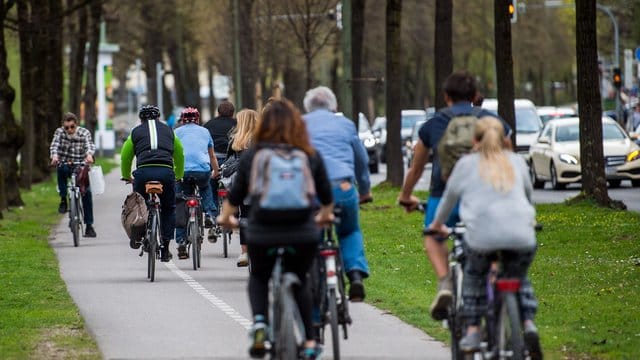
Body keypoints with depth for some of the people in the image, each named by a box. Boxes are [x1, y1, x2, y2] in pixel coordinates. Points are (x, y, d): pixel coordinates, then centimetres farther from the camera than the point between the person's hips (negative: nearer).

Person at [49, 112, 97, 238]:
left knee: (87, 192, -13)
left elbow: (90, 145, -26)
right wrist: (54, 156, -44)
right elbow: (54, 145, -22)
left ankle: (89, 225, -2)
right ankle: (63, 199, -22)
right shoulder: (59, 132, -6)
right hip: (65, 164, -1)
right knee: (62, 168, -36)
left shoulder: (84, 133, -8)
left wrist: (89, 155, -49)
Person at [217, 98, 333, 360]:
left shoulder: (251, 156, 1)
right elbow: (326, 195, 15)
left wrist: (226, 217, 30)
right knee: (300, 281, 26)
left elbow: (236, 194, 9)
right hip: (303, 235, 1)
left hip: (261, 235, -1)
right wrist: (325, 216, 37)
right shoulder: (310, 156, 4)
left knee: (258, 277, 27)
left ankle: (259, 322, 2)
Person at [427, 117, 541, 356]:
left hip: (482, 234, -2)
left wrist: (438, 224, 40)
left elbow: (449, 197, 23)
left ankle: (472, 330, 16)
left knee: (474, 276, 26)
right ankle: (528, 323, 5)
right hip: (521, 235, 2)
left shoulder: (467, 164, 14)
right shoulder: (517, 162, 21)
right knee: (519, 278, 26)